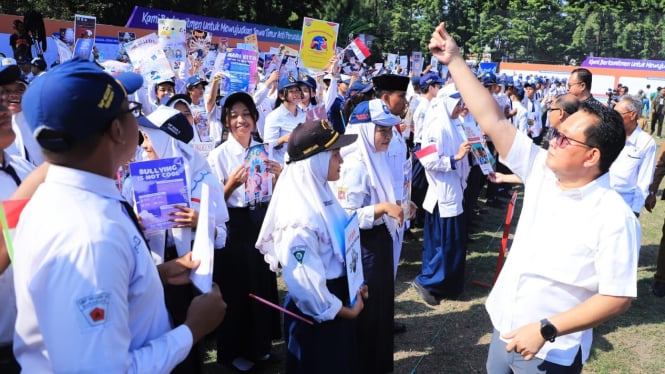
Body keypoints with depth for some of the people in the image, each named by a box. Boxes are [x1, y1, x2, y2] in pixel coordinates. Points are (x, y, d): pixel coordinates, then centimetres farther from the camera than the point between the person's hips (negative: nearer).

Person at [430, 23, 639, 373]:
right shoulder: (542, 172, -6)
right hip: (505, 331, 6)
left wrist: (546, 330, -24)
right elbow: (492, 121, -9)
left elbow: (618, 298, -18)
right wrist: (454, 60, -10)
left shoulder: (614, 219, -21)